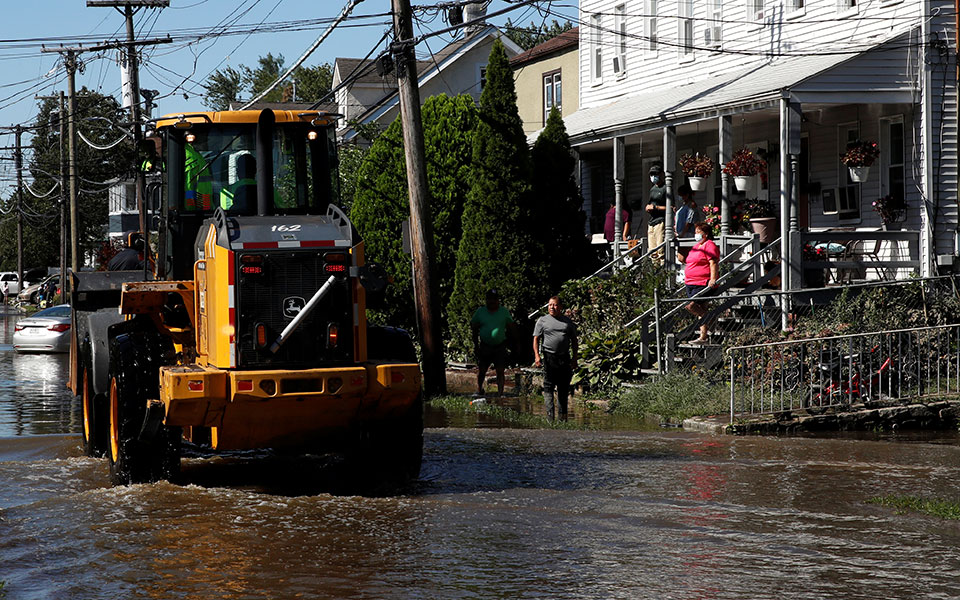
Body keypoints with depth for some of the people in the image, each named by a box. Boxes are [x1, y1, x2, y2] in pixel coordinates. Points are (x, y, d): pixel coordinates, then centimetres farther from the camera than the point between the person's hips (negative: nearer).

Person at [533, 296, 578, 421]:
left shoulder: (568, 321, 14)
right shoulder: (542, 320, 7)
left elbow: (574, 340, 18)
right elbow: (536, 339, 3)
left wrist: (574, 358, 10)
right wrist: (537, 356, -9)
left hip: (565, 358, 3)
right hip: (549, 357, -3)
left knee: (564, 388, 7)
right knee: (548, 387, -7)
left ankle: (563, 416, 16)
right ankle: (550, 415, -8)